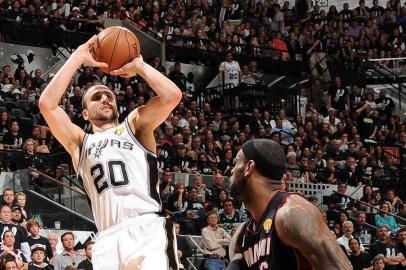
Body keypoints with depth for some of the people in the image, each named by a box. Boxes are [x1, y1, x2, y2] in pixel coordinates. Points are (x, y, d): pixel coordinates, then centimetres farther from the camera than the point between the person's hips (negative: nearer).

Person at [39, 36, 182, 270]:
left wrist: (138, 65, 13)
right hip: (108, 239, 3)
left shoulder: (134, 125, 20)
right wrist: (78, 58, 11)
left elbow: (172, 95, 2)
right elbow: (47, 103, 8)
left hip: (148, 230, -3)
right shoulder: (80, 142, 24)